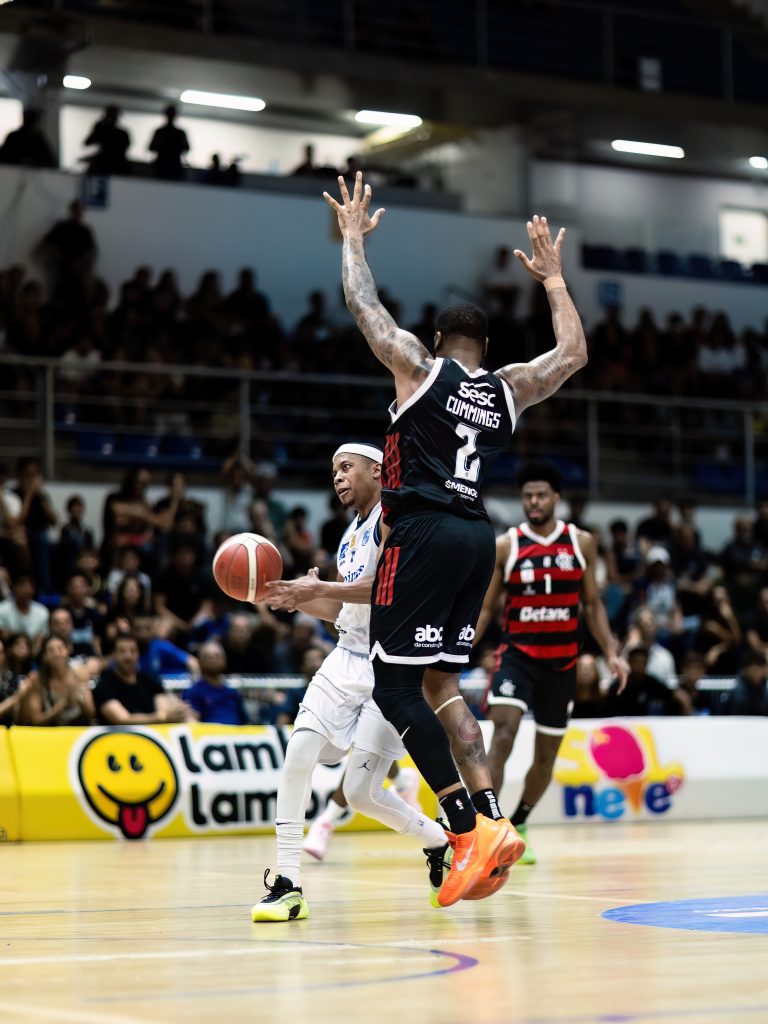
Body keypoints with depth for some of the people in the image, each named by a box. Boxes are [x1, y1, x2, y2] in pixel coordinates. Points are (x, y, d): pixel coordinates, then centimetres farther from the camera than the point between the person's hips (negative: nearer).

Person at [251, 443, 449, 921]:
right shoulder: (350, 536, 19)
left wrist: (320, 588, -23)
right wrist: (295, 597, 10)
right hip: (349, 658, 7)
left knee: (363, 792, -9)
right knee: (299, 750, -14)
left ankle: (444, 842, 17)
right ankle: (288, 886, -13)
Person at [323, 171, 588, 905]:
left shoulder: (420, 368, 1)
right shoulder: (509, 389, 14)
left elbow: (363, 304, 7)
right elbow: (574, 353, 28)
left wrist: (353, 237, 22)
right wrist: (551, 277, 36)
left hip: (425, 533, -6)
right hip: (475, 537, 6)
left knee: (395, 688, -6)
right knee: (438, 685, 15)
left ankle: (471, 827, -17)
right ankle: (489, 820, 2)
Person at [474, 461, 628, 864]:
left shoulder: (582, 543, 3)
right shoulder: (504, 546, -2)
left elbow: (592, 604, 10)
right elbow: (485, 607, 3)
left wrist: (611, 653, 0)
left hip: (562, 661, 3)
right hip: (517, 653, -3)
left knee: (547, 753, 11)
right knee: (503, 732, -25)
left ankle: (518, 824, 33)